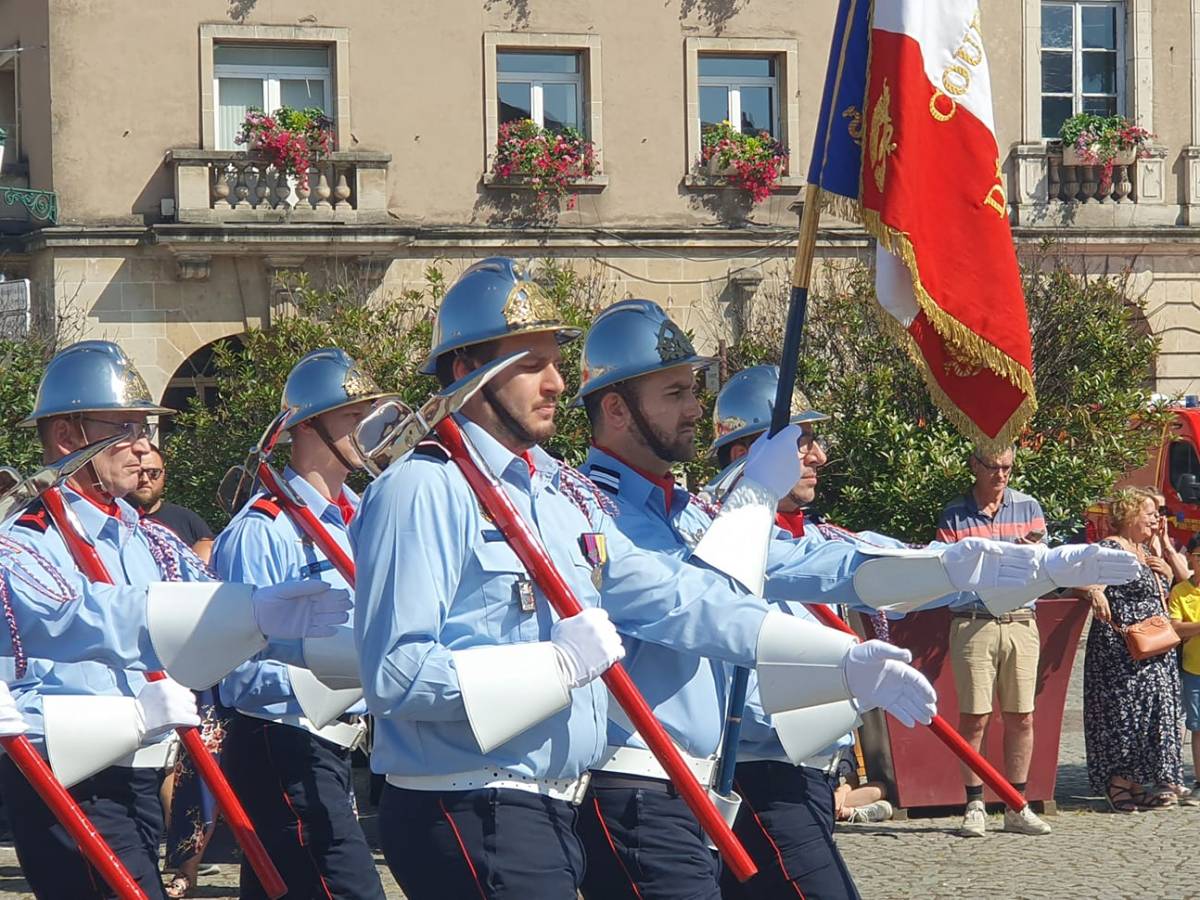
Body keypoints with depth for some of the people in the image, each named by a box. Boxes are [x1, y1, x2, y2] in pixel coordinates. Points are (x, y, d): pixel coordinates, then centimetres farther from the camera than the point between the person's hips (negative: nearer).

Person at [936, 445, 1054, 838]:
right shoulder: (954, 514, 4)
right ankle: (975, 807, 4)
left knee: (1021, 718, 3)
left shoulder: (1027, 507, 10)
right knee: (974, 718, -3)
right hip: (973, 623, -2)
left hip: (1021, 622, 2)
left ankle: (1017, 808, 11)